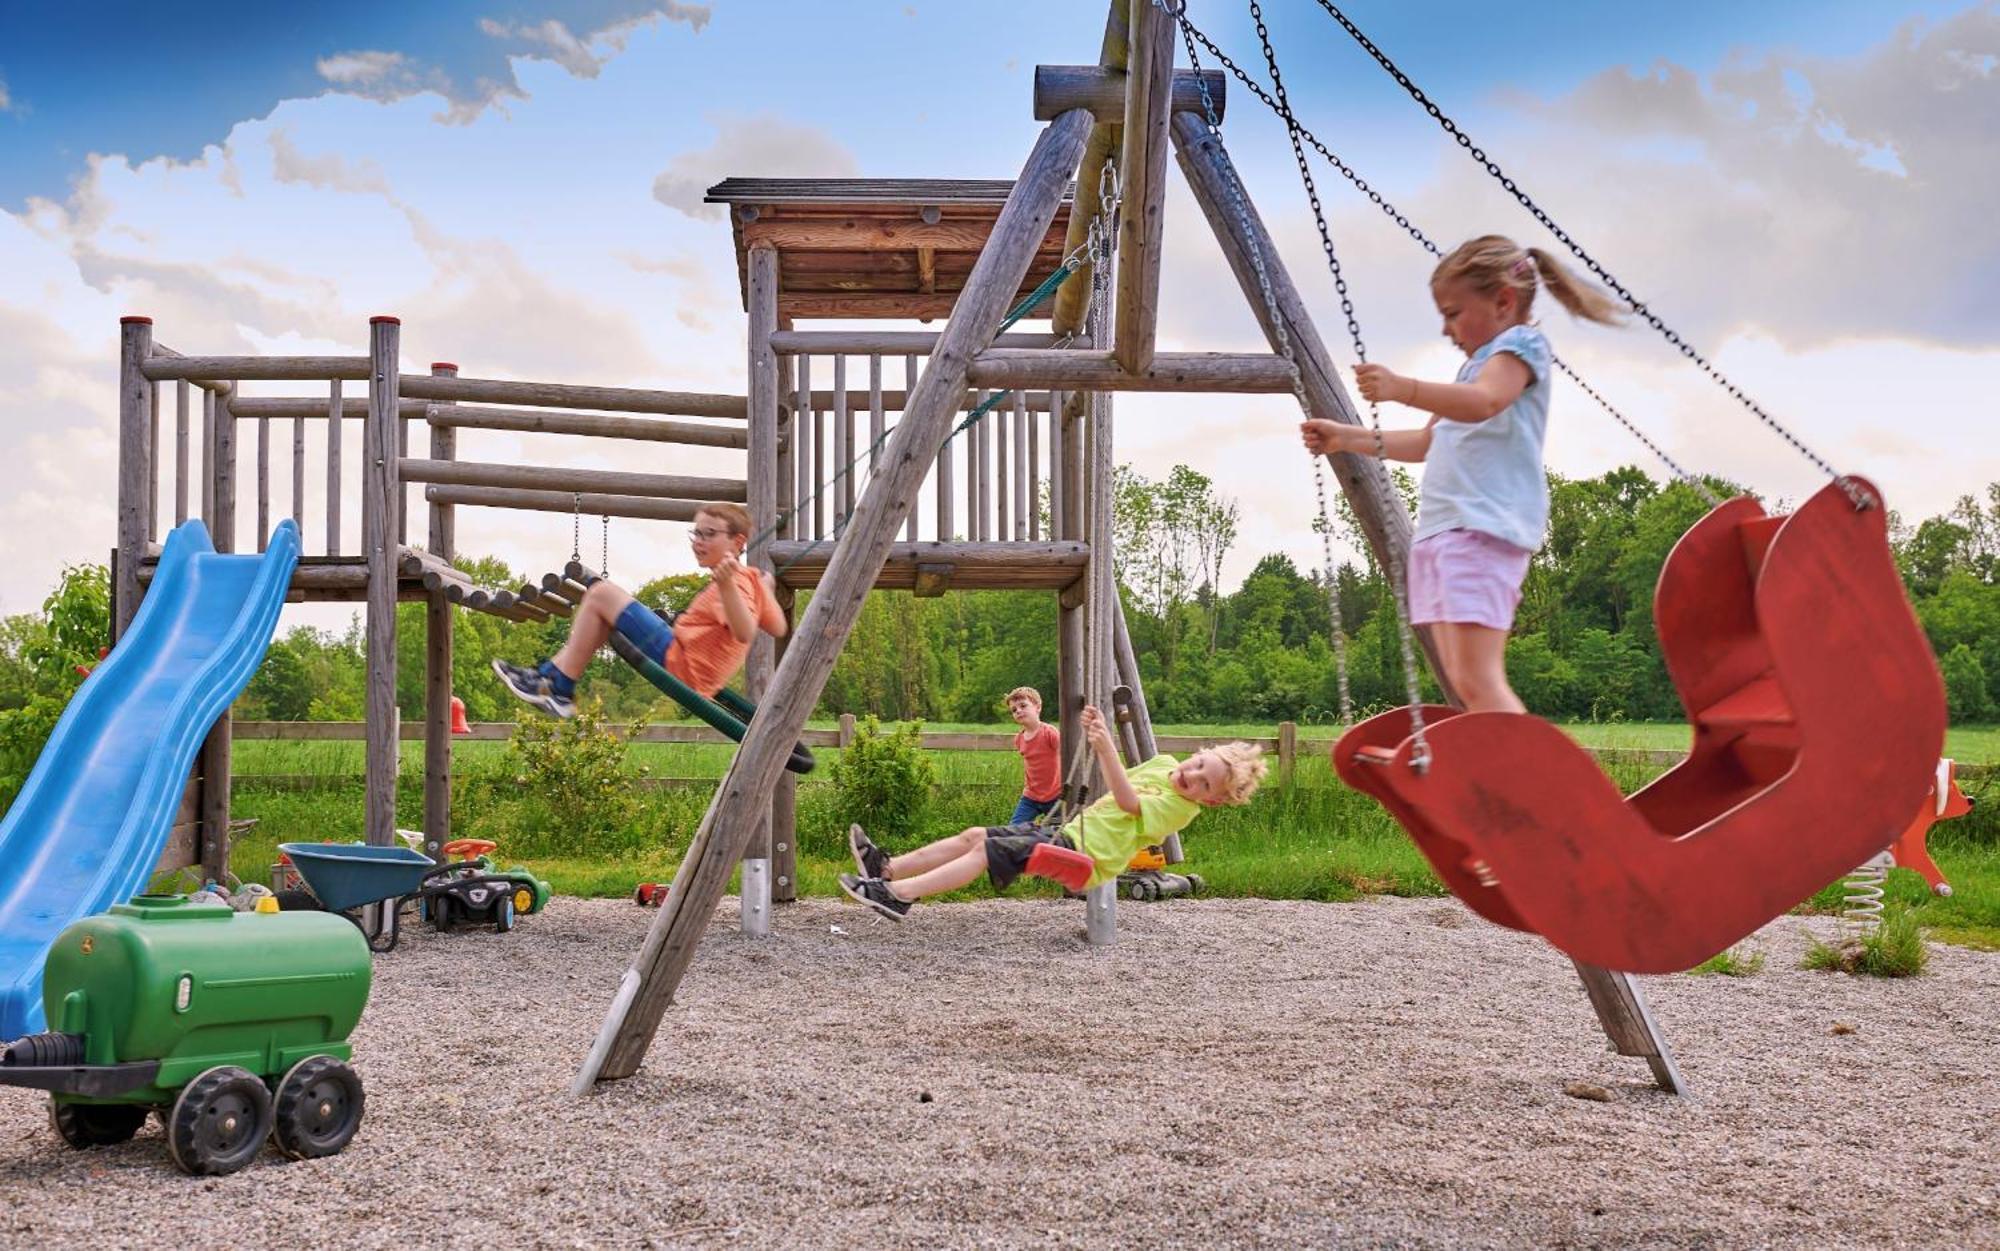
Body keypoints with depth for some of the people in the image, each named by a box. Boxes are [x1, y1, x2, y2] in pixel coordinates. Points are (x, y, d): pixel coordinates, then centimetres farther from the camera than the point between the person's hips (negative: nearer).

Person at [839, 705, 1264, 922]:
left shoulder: (1180, 807, -15)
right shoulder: (1162, 765, 12)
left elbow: (1127, 801, -28)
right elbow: (1116, 782, 27)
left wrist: (1107, 750, -40)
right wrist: (1098, 735, 13)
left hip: (1082, 854, -9)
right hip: (1068, 832, 9)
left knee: (985, 849, -19)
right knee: (975, 834, 1)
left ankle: (898, 895, -25)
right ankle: (887, 868, -2)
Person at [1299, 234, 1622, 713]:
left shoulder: (1521, 343, 0)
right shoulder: (1477, 364, 30)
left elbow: (1482, 403, -22)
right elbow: (1429, 442, 37)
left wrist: (1404, 389, -37)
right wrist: (1349, 439, 30)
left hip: (1484, 528, -10)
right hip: (1442, 528, 10)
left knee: (1477, 678, -21)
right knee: (1465, 680, 4)